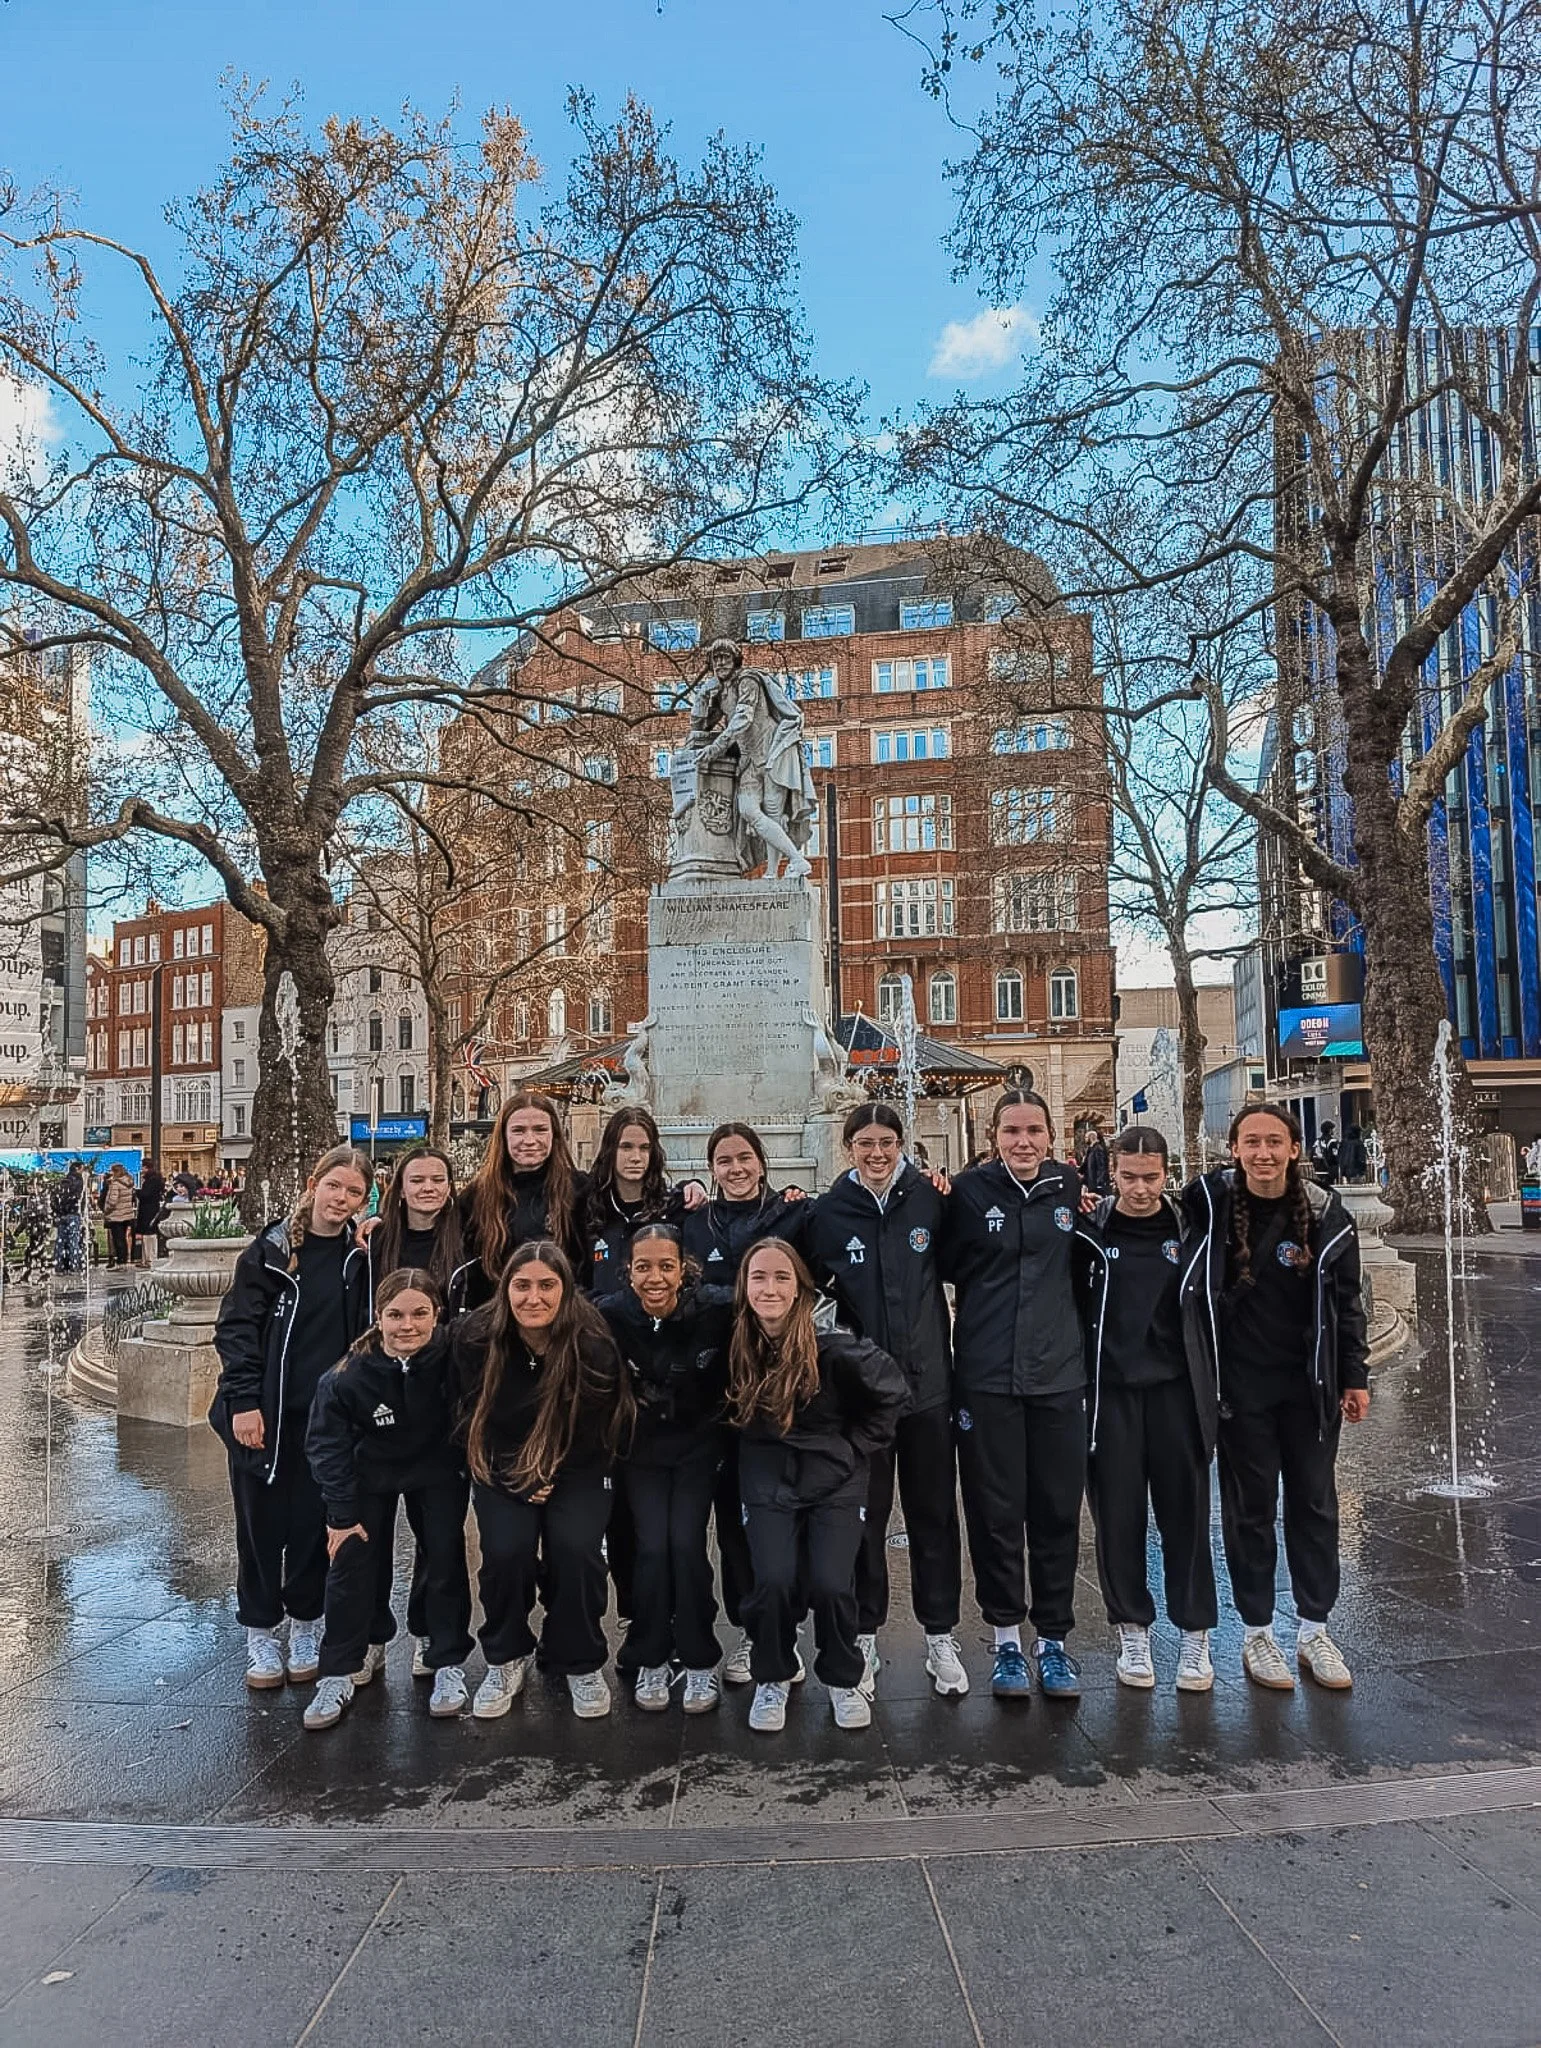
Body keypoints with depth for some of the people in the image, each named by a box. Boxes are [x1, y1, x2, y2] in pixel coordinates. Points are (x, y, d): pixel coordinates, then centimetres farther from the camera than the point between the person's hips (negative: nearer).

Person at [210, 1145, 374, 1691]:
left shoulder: (360, 1256, 1)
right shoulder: (271, 1249, -5)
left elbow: (371, 1332, 0)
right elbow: (237, 1328, -6)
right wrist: (244, 1402, -13)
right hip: (264, 1415, -1)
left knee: (314, 1523, 10)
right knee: (262, 1523, 9)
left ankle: (305, 1626, 29)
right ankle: (261, 1632, 26)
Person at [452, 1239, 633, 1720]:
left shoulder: (594, 1346, -22)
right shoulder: (474, 1339, -17)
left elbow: (593, 1432, -9)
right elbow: (474, 1421, -8)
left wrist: (552, 1478, -13)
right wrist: (519, 1483, -12)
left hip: (576, 1469, -1)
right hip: (500, 1468, 1)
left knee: (576, 1546, -23)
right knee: (505, 1549, -22)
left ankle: (581, 1663, 5)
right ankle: (507, 1660, 8)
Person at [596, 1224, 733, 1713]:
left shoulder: (716, 1309, -22)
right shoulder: (609, 1316, -19)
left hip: (699, 1443, 0)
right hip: (642, 1447, 1)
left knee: (686, 1543, -11)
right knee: (652, 1546, -11)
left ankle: (700, 1662, 10)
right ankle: (650, 1659, 13)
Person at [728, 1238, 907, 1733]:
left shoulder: (834, 1349, -19)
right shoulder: (736, 1349, -9)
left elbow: (892, 1392, -7)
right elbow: (728, 1414, 11)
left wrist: (856, 1446, -4)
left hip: (835, 1482, -2)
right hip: (768, 1483, 2)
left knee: (831, 1584, -15)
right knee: (773, 1582, -15)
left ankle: (843, 1679, 16)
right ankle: (772, 1679, 14)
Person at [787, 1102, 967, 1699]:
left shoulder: (929, 1199, -2)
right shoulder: (826, 1212, -3)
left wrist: (950, 1200, -5)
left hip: (927, 1382, 1)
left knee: (934, 1515, 12)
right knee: (864, 1517, 10)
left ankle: (941, 1638, 27)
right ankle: (863, 1639, 26)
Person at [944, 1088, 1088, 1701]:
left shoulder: (1070, 1187, 2)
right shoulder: (968, 1191, -5)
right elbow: (944, 1268, 4)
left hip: (1060, 1374, 2)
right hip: (986, 1376, -2)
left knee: (1058, 1511, 9)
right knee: (995, 1512, 7)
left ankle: (1054, 1639, 25)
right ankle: (1006, 1638, 24)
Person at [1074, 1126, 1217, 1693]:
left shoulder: (1189, 1227, 2)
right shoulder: (1088, 1231, -2)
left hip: (1177, 1390, 1)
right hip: (1110, 1390, 0)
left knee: (1185, 1511, 5)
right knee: (1118, 1513, 5)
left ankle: (1195, 1633, 19)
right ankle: (1132, 1629, 21)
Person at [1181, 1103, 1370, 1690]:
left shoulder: (1325, 1213, -4)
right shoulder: (1208, 1203, -9)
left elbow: (1347, 1301, 4)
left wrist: (1355, 1378, 5)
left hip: (1310, 1386, 2)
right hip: (1241, 1386, -2)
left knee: (1315, 1503, 12)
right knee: (1250, 1508, 7)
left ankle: (1315, 1631, 27)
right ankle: (1256, 1633, 22)